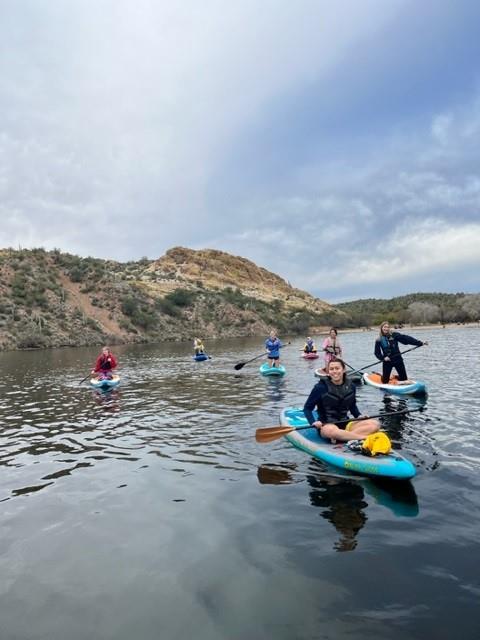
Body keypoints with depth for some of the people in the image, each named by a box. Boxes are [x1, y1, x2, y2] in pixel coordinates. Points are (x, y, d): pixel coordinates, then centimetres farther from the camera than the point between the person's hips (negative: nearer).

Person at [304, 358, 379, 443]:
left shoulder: (350, 386, 7)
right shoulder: (321, 387, -7)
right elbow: (307, 408, -3)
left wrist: (359, 416, 5)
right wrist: (313, 422, -19)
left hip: (345, 424, 5)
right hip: (326, 425, -5)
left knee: (375, 424, -17)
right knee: (331, 430, -42)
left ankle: (340, 437, -30)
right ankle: (366, 437, -32)